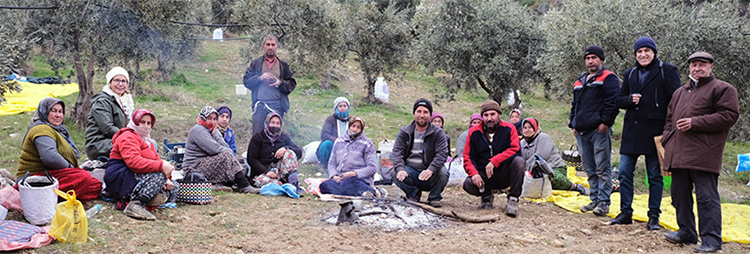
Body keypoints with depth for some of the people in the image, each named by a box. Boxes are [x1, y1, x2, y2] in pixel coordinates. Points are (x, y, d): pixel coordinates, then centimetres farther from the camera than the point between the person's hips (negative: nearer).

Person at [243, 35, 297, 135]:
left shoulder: (283, 65, 14)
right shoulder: (255, 63, 12)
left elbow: (292, 84, 10)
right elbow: (246, 81, 6)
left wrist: (281, 83, -8)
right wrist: (260, 78, -9)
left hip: (278, 105, 1)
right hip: (260, 104, -1)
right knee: (257, 134, -5)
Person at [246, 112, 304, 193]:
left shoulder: (284, 137, 16)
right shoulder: (258, 138, 7)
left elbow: (299, 152, 5)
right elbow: (251, 159, -2)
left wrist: (286, 148, -17)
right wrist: (266, 172, -17)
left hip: (280, 172, 3)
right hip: (262, 173, -3)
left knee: (290, 153, -21)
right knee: (264, 181, -37)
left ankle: (295, 185, -34)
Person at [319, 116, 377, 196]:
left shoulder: (367, 143, 5)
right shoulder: (339, 141, 19)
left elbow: (372, 168, -3)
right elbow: (331, 163, 20)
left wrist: (353, 173, -16)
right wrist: (334, 176, -3)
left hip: (360, 178, -5)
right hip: (340, 179, 5)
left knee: (347, 184, -42)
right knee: (324, 185, -31)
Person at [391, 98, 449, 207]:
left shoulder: (438, 133, 0)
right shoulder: (404, 132, 7)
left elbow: (442, 153, -12)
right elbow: (397, 152, -2)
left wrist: (431, 169, -32)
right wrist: (400, 169, -24)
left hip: (429, 171, -1)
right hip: (410, 170, 2)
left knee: (442, 173, -31)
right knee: (396, 173, -27)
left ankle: (435, 197, 0)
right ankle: (413, 194, 2)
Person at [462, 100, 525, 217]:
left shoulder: (509, 129, -5)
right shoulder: (474, 132, 0)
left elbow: (515, 149, -18)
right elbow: (468, 156, 0)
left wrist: (494, 161, -27)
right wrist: (474, 173, -19)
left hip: (504, 175, -1)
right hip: (483, 176, 1)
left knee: (519, 161, -31)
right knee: (468, 184, -29)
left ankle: (513, 200, -16)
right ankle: (486, 196, 9)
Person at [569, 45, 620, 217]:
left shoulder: (608, 78, -1)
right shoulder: (580, 81, 22)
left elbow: (613, 102, -11)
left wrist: (605, 122, -17)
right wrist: (573, 124, 17)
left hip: (600, 131, -7)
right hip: (582, 132, 8)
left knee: (602, 168, -5)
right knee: (589, 169, 11)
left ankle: (604, 203, -2)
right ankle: (595, 200, 18)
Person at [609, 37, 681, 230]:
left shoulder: (666, 71, -1)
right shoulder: (630, 74, 14)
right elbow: (619, 100, 17)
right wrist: (630, 100, -6)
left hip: (654, 130, -5)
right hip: (631, 130, 5)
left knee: (655, 175, 4)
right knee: (624, 172, 4)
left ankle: (654, 216, 13)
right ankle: (626, 213, 15)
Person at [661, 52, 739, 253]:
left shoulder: (722, 89, 1)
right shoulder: (680, 92, 23)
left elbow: (729, 116, -10)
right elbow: (669, 119, 28)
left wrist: (695, 123, -14)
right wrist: (666, 142, 14)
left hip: (703, 155, -7)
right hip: (679, 154, 7)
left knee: (706, 197, -7)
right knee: (680, 195, 12)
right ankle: (686, 233, 24)